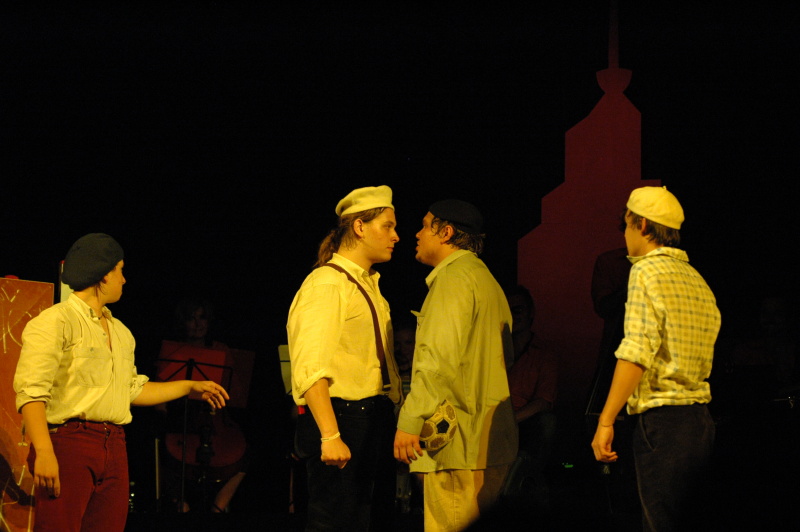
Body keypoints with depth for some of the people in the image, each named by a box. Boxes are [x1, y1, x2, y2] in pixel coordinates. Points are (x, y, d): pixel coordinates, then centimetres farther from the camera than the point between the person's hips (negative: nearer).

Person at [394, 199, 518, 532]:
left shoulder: (454, 277, -8)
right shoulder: (485, 278, 23)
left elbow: (441, 357, -20)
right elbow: (506, 354, 29)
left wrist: (410, 421, -21)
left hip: (459, 441, -10)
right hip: (489, 440, 10)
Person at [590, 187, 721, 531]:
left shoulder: (647, 271, -8)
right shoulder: (697, 280, 17)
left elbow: (637, 352, -18)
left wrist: (605, 420, -19)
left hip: (662, 421, -8)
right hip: (700, 420, 8)